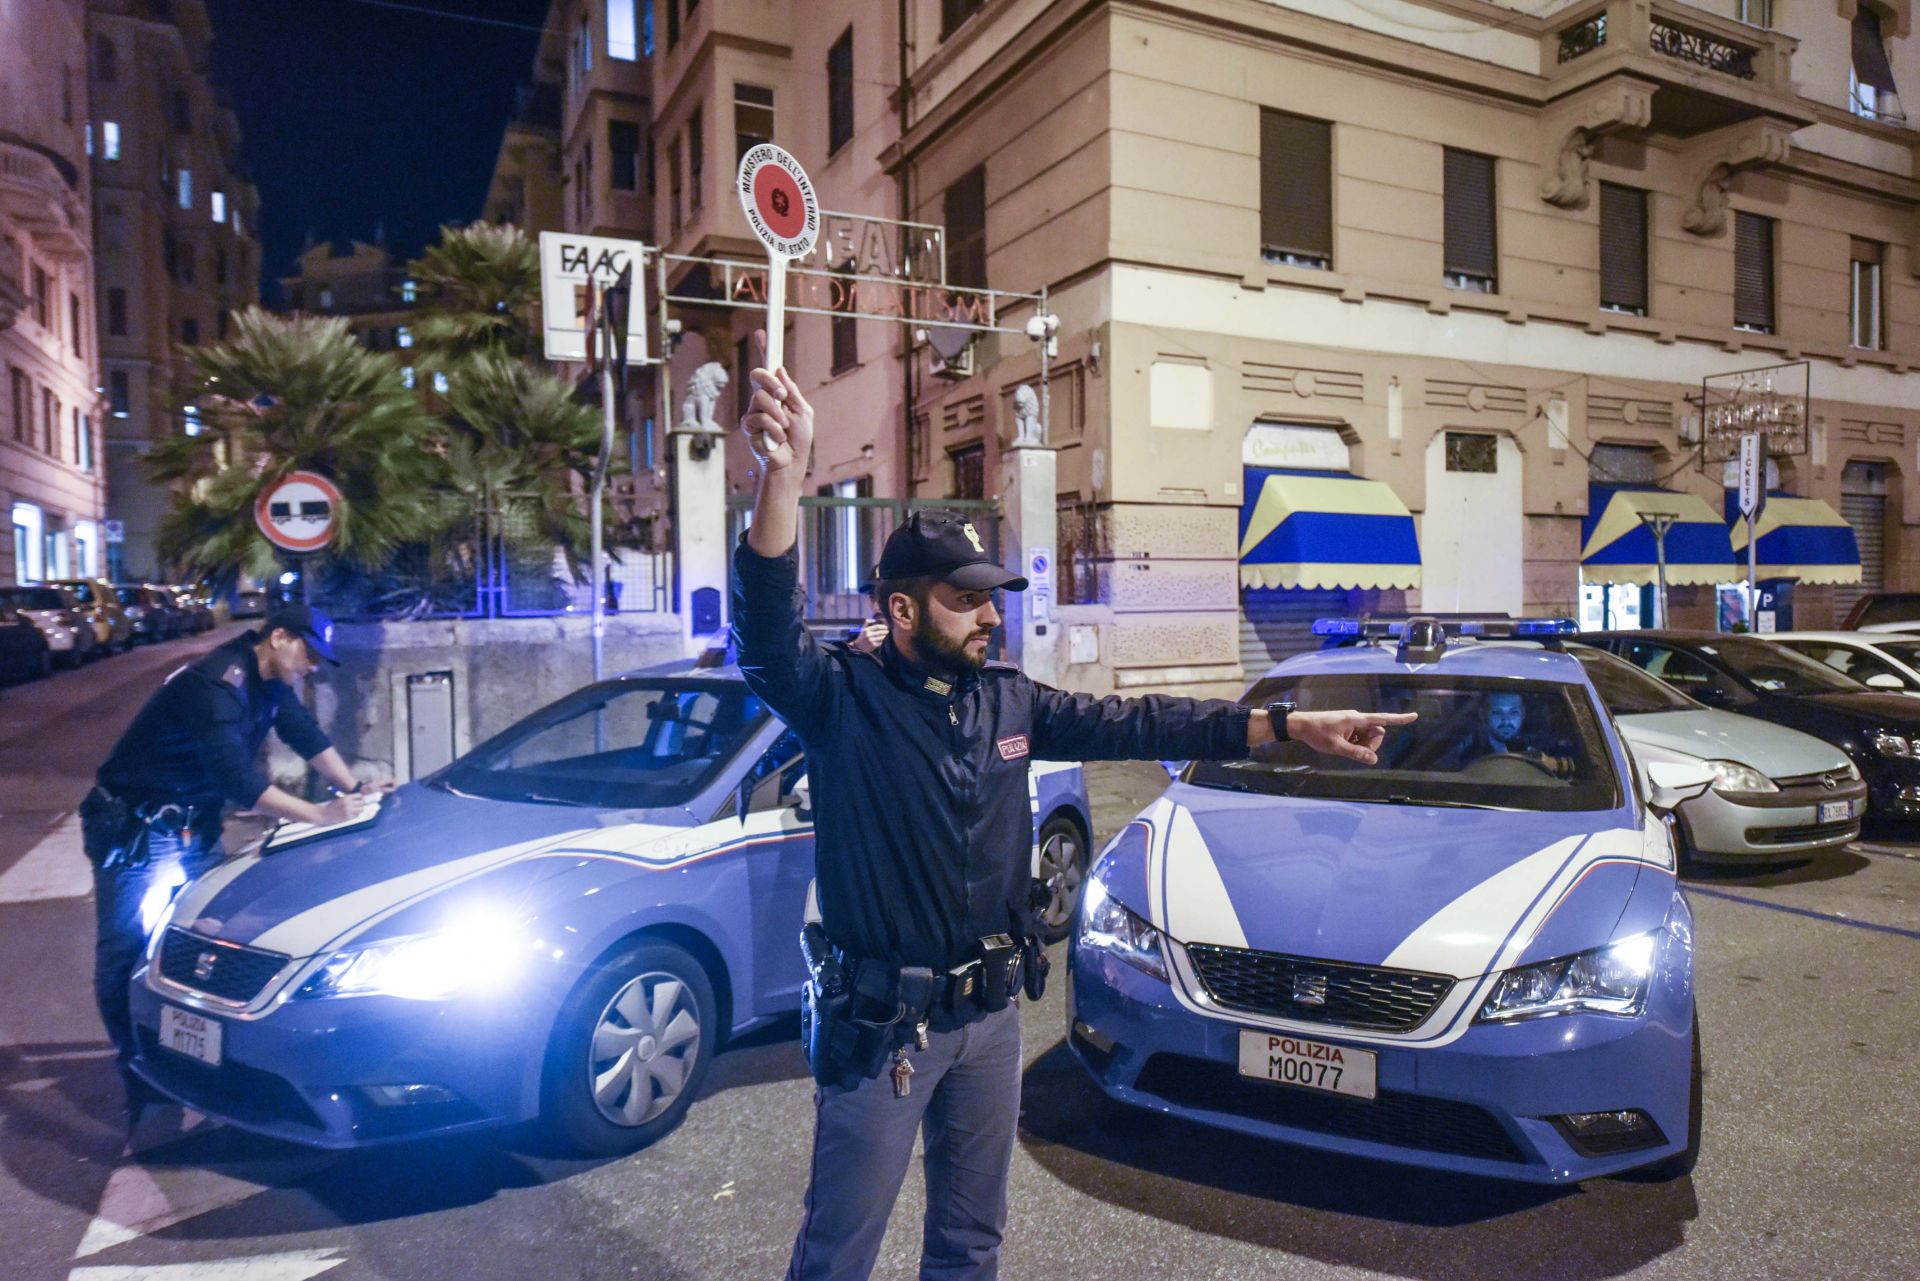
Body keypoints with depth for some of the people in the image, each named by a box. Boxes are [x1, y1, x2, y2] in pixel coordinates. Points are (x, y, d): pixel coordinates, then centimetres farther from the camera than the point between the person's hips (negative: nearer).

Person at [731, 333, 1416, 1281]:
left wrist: (1288, 724, -1)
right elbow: (768, 639, -33)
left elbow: (1131, 724, 3)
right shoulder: (842, 697, -15)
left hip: (991, 1014, 6)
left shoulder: (1008, 701, 2)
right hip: (879, 1025, -5)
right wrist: (783, 475, -48)